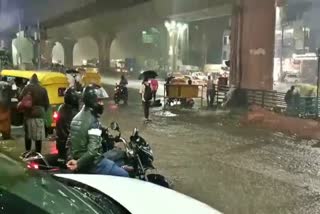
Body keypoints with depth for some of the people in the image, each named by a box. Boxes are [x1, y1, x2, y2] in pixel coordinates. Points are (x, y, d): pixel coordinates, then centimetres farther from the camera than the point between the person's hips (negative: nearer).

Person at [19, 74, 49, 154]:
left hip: (28, 114, 0)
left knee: (27, 134, 14)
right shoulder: (43, 89, 3)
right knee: (39, 136, 3)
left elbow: (20, 99, -7)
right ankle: (38, 153, 5)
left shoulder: (27, 88, -1)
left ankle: (27, 151, 19)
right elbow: (47, 103, 3)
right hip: (39, 115, 0)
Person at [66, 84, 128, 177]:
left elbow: (70, 141, 13)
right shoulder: (93, 121, -22)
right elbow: (93, 149, -30)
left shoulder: (77, 117, 7)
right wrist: (79, 163, -22)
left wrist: (73, 158, 15)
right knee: (123, 175, -4)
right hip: (92, 163, -10)